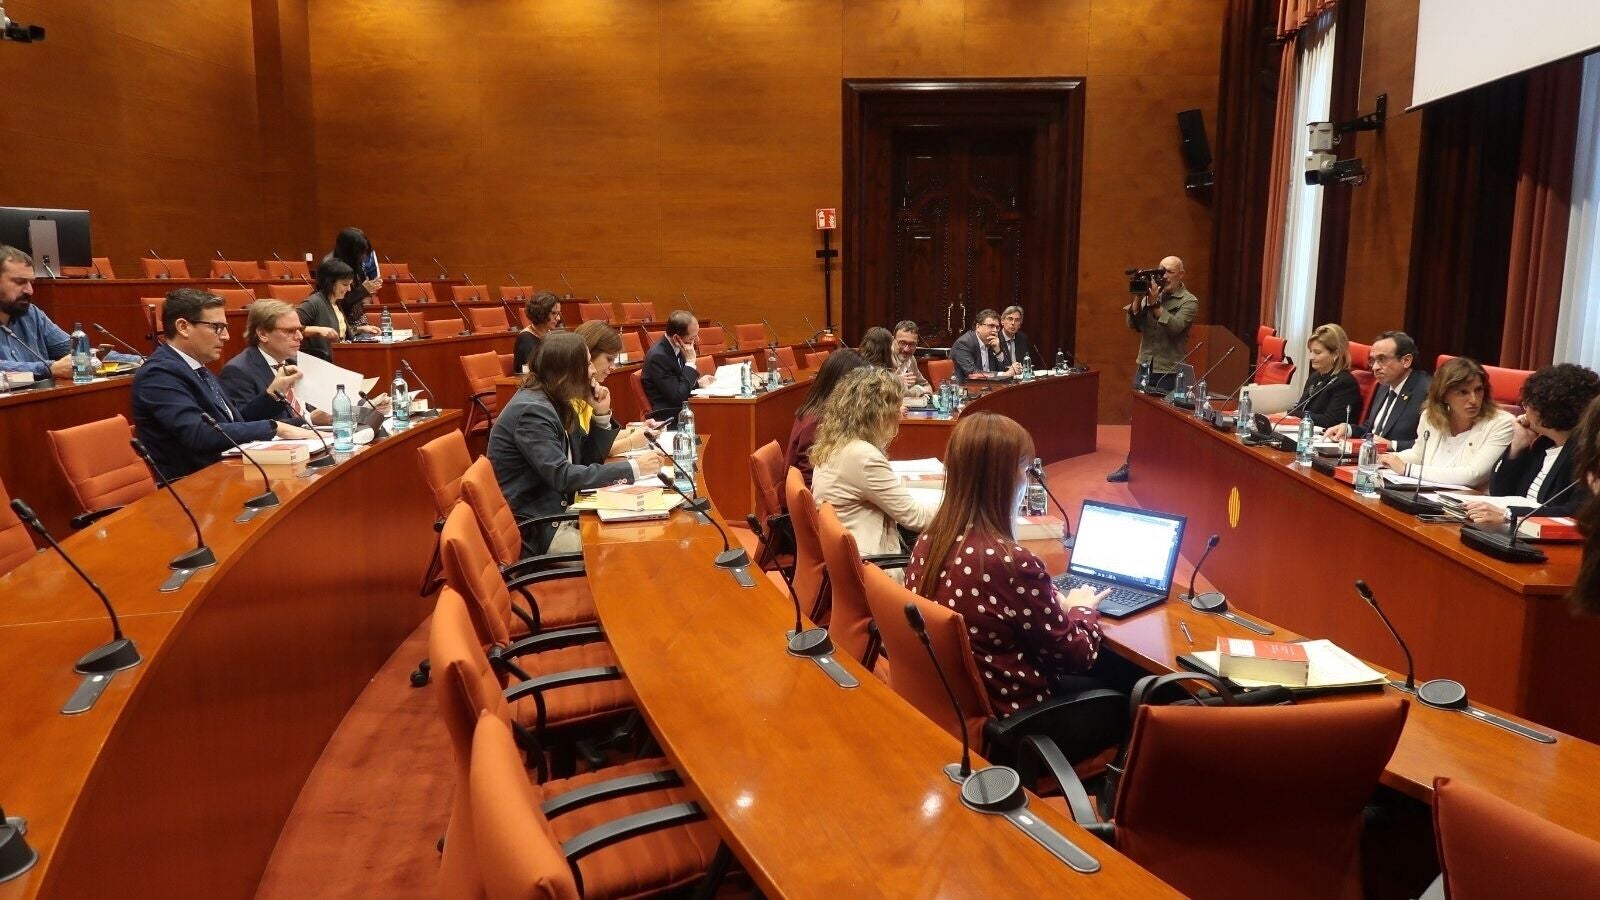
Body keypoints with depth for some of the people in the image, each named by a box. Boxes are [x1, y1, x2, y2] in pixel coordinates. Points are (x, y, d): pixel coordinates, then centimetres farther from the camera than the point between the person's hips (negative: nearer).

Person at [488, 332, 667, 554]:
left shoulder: (557, 403, 7)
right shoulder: (531, 410, -19)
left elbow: (587, 460, 11)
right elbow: (562, 477, -26)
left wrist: (601, 416, -4)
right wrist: (632, 468, -25)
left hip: (560, 511, 9)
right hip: (535, 528, -8)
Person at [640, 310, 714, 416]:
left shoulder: (676, 348, 3)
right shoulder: (658, 356, -20)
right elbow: (678, 397, -21)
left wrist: (698, 383, -1)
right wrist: (690, 362, -18)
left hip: (683, 407, 8)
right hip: (667, 415, -8)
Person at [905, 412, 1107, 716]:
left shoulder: (928, 542, -7)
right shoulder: (1013, 564, -29)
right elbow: (1077, 656, -14)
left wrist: (1055, 605, 8)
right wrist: (1083, 609, 6)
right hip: (1005, 712, -7)